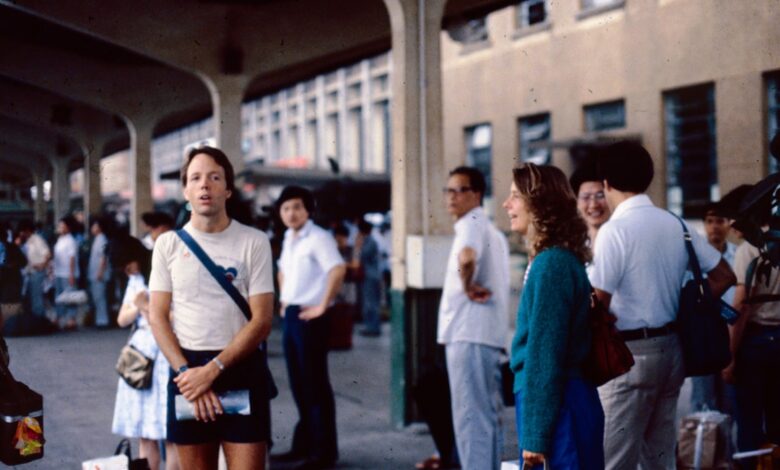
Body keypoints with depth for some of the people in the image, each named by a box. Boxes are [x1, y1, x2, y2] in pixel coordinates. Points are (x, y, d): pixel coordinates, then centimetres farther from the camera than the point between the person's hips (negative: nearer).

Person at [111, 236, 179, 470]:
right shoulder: (136, 281, 15)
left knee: (168, 431, -7)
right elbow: (122, 319, 10)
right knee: (143, 431, 10)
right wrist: (137, 308, -9)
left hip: (164, 355, -7)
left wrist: (148, 309, -12)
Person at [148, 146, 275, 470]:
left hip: (242, 371, -2)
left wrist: (212, 370, -14)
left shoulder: (254, 242, -1)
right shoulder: (168, 244, 6)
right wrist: (186, 371, -11)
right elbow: (157, 317, 3)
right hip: (187, 371, 2)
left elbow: (262, 320, -6)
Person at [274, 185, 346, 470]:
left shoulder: (318, 238, -13)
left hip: (310, 317, -8)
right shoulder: (288, 239, 13)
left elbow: (338, 270, -28)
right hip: (290, 315, 8)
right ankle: (304, 444, 23)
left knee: (315, 385, -4)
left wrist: (323, 306, -23)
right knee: (298, 384, 14)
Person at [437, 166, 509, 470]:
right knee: (489, 416, 14)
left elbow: (466, 258, -31)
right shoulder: (492, 231, 21)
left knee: (470, 416, -9)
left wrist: (467, 286, -16)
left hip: (468, 334, -10)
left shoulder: (471, 223, -9)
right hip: (490, 333, 10)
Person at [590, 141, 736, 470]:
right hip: (671, 347, 8)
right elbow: (724, 276, 14)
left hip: (631, 352, -8)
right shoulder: (675, 224, 8)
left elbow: (599, 303, -20)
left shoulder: (615, 230, -14)